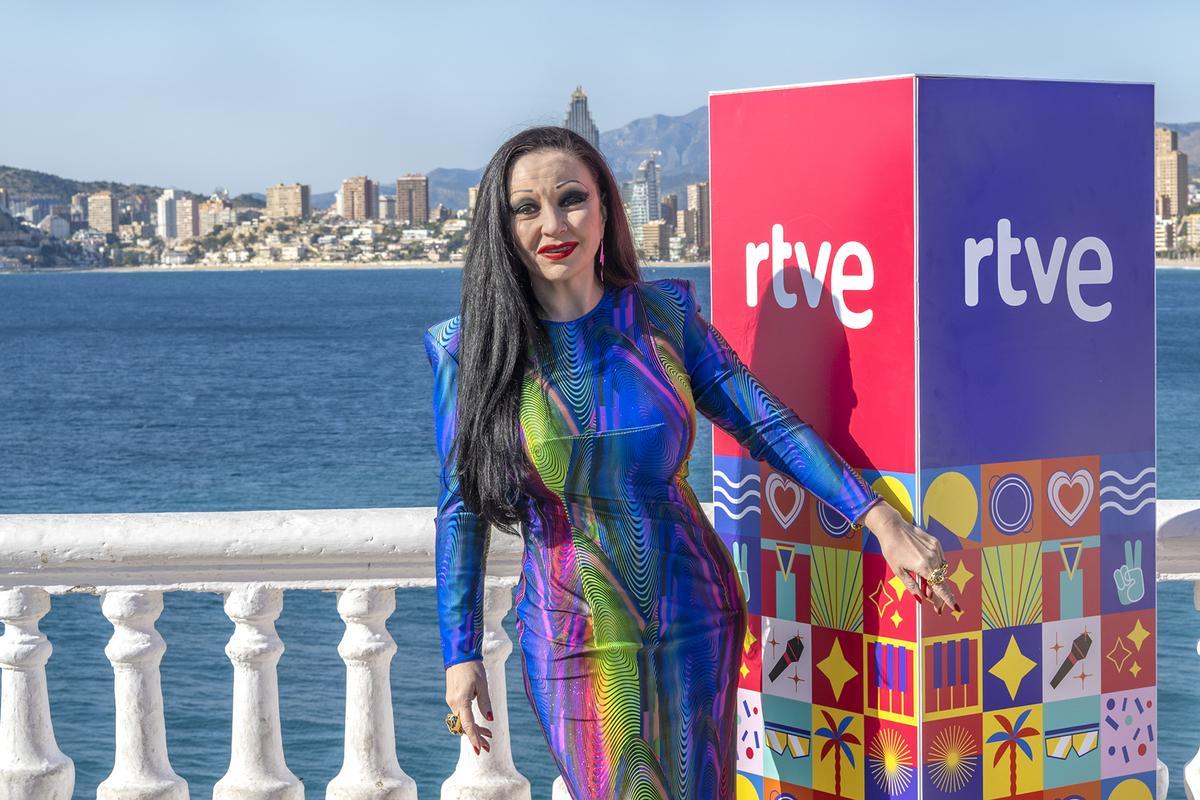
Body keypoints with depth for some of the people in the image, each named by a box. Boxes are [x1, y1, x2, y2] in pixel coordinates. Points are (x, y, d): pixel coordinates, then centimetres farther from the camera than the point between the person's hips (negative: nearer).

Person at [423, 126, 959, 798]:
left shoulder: (664, 314, -1)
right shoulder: (467, 349, -6)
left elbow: (768, 425, -2)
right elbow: (462, 510, -2)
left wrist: (882, 520, -12)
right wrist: (461, 655, -4)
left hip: (694, 619, 2)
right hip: (574, 636, -2)